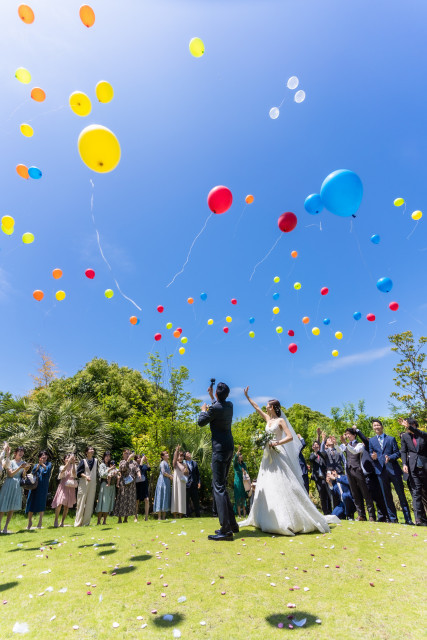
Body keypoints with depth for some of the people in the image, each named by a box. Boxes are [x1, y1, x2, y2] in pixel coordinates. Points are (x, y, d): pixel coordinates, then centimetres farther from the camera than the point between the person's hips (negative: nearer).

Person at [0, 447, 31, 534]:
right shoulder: (11, 462, 0)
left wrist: (25, 470, -12)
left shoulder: (23, 463, 10)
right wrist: (20, 467, -19)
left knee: (12, 507, 5)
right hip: (9, 485, -3)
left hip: (18, 486, 3)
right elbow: (10, 474, -9)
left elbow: (23, 476, 8)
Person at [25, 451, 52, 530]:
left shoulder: (49, 464, 9)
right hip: (35, 485, 2)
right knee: (31, 502, 2)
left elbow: (48, 469, -11)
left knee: (41, 503, -3)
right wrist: (39, 464, -17)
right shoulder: (36, 465, 15)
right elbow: (33, 471, -4)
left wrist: (42, 464, -19)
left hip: (43, 486, -2)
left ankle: (40, 522, 7)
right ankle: (30, 522, 17)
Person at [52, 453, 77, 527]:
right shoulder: (62, 466, 5)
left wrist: (73, 463, -19)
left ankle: (62, 522, 14)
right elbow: (63, 470, -19)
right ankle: (56, 521, 1)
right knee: (60, 503, -14)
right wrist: (69, 461, -29)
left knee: (67, 506, 3)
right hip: (63, 487, -1)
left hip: (70, 488, 2)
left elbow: (74, 474, -13)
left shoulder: (73, 467, 7)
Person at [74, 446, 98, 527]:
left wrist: (96, 481, 8)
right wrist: (85, 476, -19)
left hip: (92, 484, 3)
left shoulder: (95, 461, 10)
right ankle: (78, 522, 9)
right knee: (81, 503, -1)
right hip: (83, 484, -3)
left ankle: (86, 522, 12)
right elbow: (79, 472, -4)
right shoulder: (83, 461, 0)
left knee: (90, 503, 3)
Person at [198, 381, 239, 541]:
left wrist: (203, 410, 11)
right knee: (221, 484, 18)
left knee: (219, 486, -5)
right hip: (229, 447, 9)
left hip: (220, 448, -9)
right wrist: (211, 396, 33)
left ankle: (226, 530, -4)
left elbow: (201, 422, -5)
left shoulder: (215, 408, -18)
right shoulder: (229, 405, 5)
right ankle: (232, 524, 25)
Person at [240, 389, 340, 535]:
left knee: (283, 486, -9)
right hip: (268, 456, 8)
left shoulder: (280, 420, -6)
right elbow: (256, 407, 21)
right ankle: (270, 519, 18)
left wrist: (276, 443, -21)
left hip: (278, 455, -8)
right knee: (267, 487, 9)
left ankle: (292, 521, -2)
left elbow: (290, 437, -13)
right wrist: (247, 396, 25)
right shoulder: (268, 419, 13)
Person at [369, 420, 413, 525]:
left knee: (401, 494, 3)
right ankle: (393, 518, 17)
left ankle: (408, 519, 14)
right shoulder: (371, 440, 12)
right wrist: (373, 457, -12)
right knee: (387, 496, 7)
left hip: (393, 469, -2)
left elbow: (397, 453, 2)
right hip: (381, 470, 2)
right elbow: (371, 454, 11)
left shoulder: (391, 439, 7)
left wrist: (390, 457, -15)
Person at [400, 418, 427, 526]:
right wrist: (404, 464, -6)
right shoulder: (404, 436, 11)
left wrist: (409, 426, -27)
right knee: (416, 492, -5)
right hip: (413, 467, 0)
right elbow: (403, 451, 7)